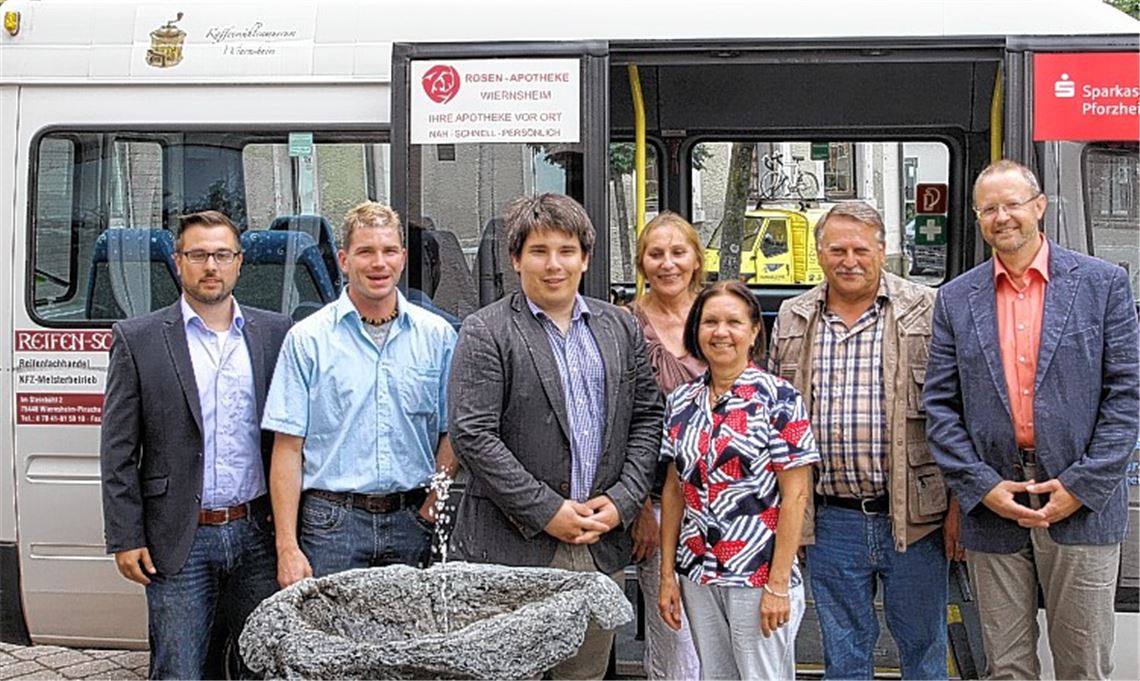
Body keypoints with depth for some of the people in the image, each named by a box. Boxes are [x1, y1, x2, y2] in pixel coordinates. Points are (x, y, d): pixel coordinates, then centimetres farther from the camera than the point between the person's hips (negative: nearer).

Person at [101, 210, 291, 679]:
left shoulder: (275, 333, 6)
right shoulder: (137, 339, 0)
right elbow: (118, 451, -1)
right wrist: (125, 539, -5)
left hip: (258, 534, 2)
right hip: (180, 540, -2)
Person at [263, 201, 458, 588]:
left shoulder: (437, 335, 7)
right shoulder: (308, 339, 0)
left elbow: (451, 433, 12)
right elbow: (288, 447, -2)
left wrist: (432, 506, -2)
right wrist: (288, 547, -8)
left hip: (411, 524, 2)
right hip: (333, 523, -2)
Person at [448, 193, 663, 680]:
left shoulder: (621, 329, 13)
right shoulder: (485, 333, -3)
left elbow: (646, 418, 13)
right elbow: (472, 435, -11)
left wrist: (622, 501, -1)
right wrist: (548, 512, -13)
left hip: (602, 546, 5)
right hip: (512, 548, -4)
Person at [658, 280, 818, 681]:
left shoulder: (778, 399, -9)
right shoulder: (681, 402, 6)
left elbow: (795, 495, -11)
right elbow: (674, 490, 10)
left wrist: (778, 584, -15)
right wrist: (667, 574, 7)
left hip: (759, 576, -5)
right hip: (698, 577, 5)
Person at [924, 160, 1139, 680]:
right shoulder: (956, 299, 7)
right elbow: (940, 405, 5)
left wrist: (1083, 485, -10)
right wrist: (981, 486, -7)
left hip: (1083, 502, -2)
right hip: (992, 506, 2)